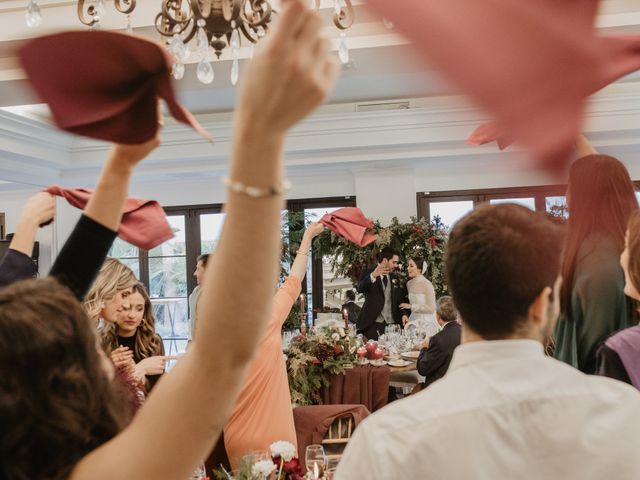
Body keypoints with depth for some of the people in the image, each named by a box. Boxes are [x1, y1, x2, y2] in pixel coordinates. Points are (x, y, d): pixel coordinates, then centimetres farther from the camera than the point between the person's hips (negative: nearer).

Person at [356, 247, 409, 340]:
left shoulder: (394, 278, 18)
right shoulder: (368, 273, 1)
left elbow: (400, 299, 18)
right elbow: (360, 289, -18)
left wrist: (404, 314, -2)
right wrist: (372, 276, -36)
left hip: (392, 324, 4)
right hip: (372, 324, -4)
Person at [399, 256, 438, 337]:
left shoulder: (427, 284, -13)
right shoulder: (409, 283, 5)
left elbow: (431, 309, -14)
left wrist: (411, 306, -14)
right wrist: (405, 315, 4)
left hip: (426, 323, -5)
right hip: (413, 320, 6)